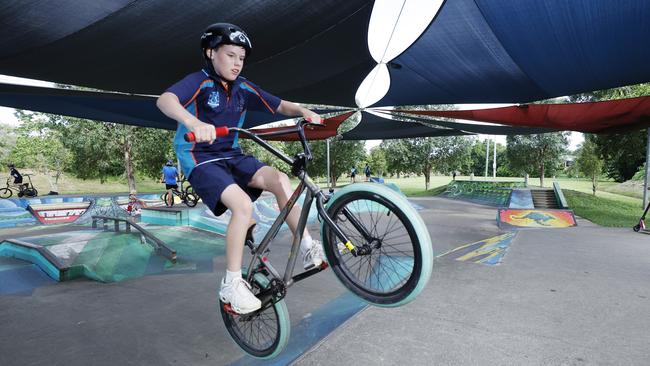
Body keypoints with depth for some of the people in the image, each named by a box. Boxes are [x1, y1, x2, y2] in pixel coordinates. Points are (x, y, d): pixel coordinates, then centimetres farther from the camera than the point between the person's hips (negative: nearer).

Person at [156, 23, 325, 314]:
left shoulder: (244, 88, 5)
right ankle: (231, 285, -15)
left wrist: (302, 111, -14)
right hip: (200, 159, -5)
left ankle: (308, 249, -10)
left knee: (280, 180, -18)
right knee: (243, 204, -28)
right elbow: (165, 100, -31)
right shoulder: (199, 81, -12)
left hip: (231, 157, 6)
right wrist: (193, 122, -51)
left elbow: (280, 106, 7)